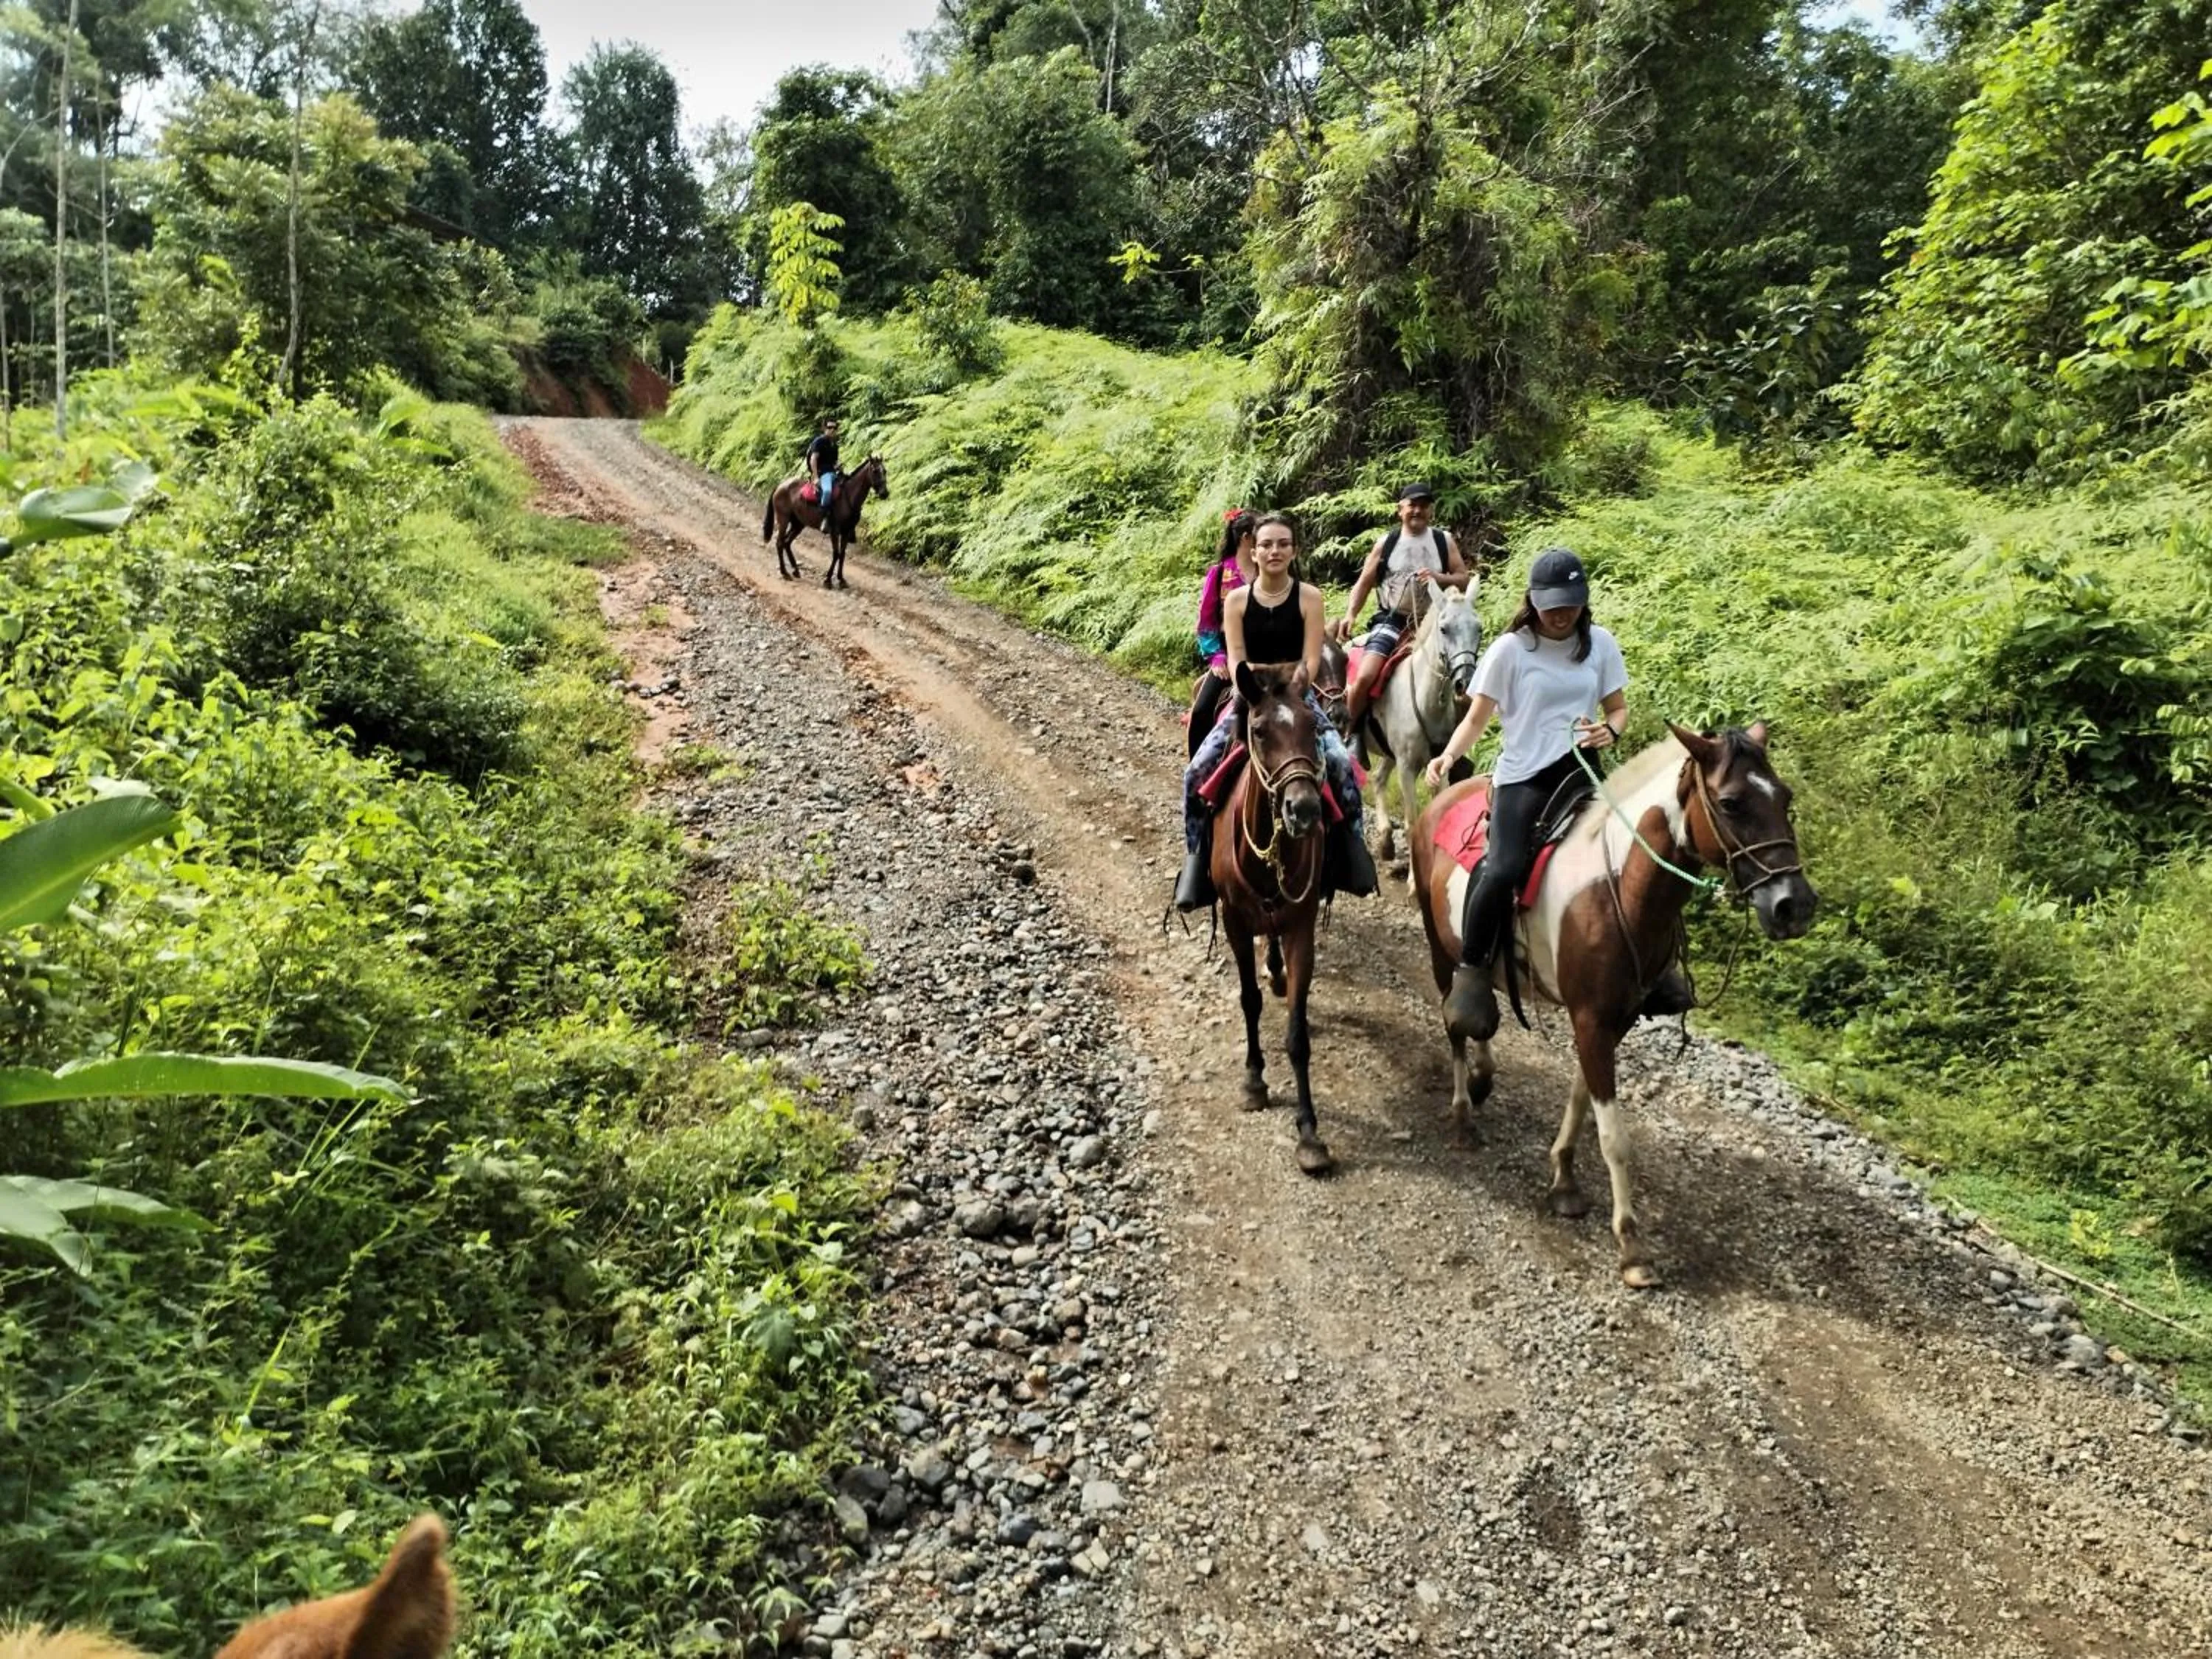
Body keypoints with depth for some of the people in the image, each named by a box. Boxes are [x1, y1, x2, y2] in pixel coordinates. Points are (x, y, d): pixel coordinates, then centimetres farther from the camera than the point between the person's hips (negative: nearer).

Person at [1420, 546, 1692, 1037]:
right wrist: (1448, 757, -19)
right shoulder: (1510, 649, -3)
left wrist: (1610, 731, -9)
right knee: (1503, 871, -26)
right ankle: (1471, 973, -8)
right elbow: (1476, 719, 0)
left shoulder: (1601, 644, 7)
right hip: (1522, 778, -4)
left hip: (1580, 773, 4)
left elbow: (1618, 708, 15)